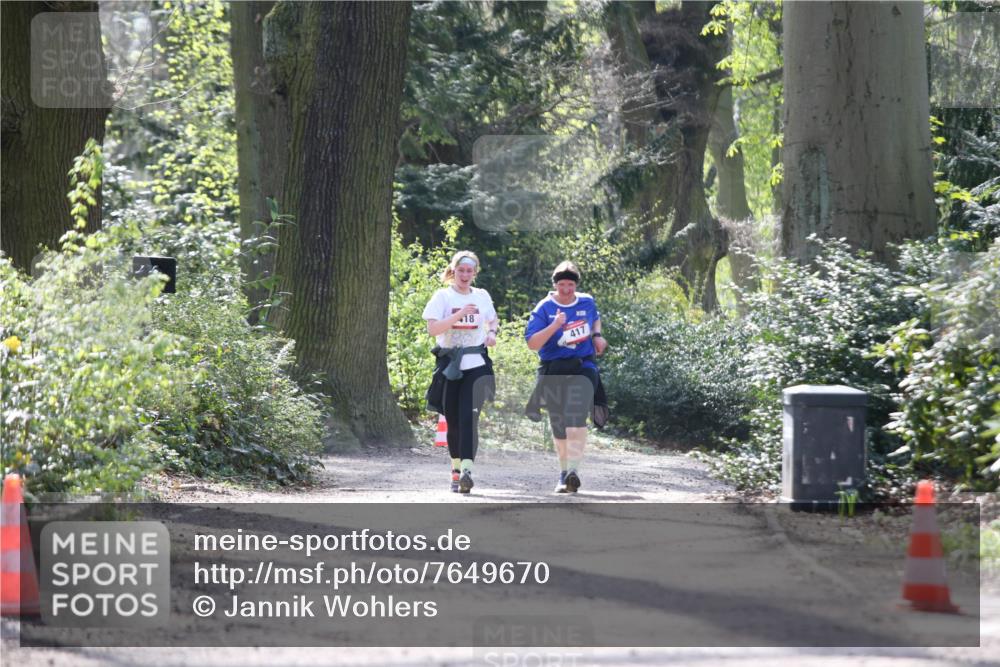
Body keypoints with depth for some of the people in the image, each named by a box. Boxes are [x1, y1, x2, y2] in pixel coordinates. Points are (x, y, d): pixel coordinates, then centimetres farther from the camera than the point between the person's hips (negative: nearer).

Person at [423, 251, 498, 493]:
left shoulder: (482, 296, 10)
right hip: (450, 365, 0)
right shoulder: (443, 296, 1)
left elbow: (492, 319, 29)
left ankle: (467, 470, -26)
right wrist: (460, 314, -19)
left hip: (476, 366, 0)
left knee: (469, 417, -16)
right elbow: (433, 328, -11)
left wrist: (491, 333, 7)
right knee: (453, 420, 7)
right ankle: (456, 467, 26)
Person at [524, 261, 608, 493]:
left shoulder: (587, 302, 6)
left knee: (576, 416, -21)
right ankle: (564, 473, 27)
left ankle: (573, 470, -29)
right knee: (558, 425, 9)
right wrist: (554, 326, -25)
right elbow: (532, 343, -14)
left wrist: (597, 335, 9)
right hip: (554, 370, 0)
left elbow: (596, 318, 30)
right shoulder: (544, 309, -5)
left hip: (583, 367, 0)